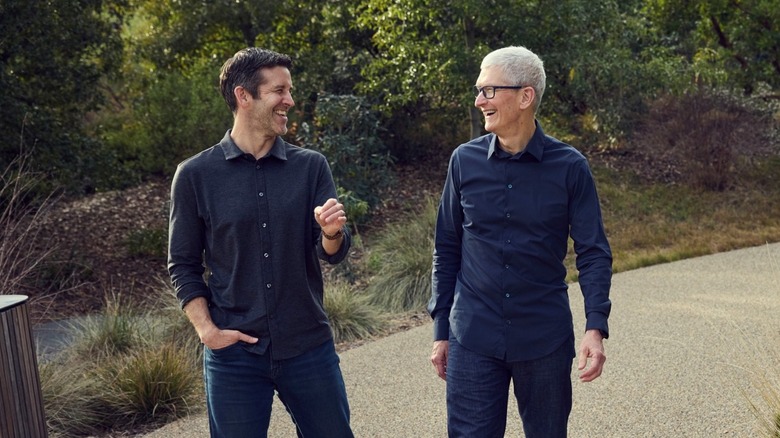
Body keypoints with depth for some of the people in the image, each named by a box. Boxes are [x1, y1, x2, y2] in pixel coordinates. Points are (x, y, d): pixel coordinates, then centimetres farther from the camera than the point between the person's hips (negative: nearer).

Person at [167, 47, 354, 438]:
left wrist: (332, 232, -23)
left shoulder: (311, 166, 2)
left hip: (309, 347, 2)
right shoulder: (195, 175, -3)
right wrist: (206, 329, -9)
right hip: (234, 353, -1)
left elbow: (332, 254, -2)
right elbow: (183, 266, 3)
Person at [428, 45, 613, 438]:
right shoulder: (464, 160, 0)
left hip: (546, 340, 0)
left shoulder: (569, 167, -5)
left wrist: (596, 327, -17)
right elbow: (447, 250, 6)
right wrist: (441, 330, 6)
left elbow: (593, 252, -4)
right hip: (473, 339, 1)